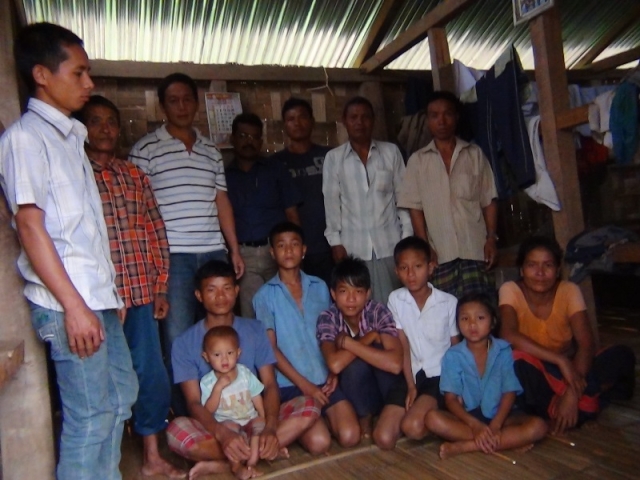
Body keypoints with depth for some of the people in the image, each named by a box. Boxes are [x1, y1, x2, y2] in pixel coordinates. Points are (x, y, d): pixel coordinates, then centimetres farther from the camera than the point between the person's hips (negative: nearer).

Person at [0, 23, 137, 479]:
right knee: (91, 415, -1)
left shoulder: (70, 136, 17)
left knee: (121, 394, 16)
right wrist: (74, 306, -18)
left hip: (98, 296, 9)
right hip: (68, 303, -8)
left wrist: (110, 290, 16)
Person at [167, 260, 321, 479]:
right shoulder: (185, 343, -5)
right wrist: (222, 434, -32)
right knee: (176, 431, -34)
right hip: (214, 425, -2)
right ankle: (260, 452, -19)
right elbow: (193, 402, -13)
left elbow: (270, 384, -5)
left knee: (309, 406, -21)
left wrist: (270, 427, -25)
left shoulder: (255, 330, 1)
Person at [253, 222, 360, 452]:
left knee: (350, 436, -14)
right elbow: (271, 347, -6)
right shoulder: (265, 295, -2)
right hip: (290, 383, -3)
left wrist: (334, 372, -3)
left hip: (324, 379, 3)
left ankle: (322, 415, 16)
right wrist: (304, 384, -10)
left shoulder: (319, 287, 10)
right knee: (319, 442, -20)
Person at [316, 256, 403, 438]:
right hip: (354, 393, 0)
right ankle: (365, 417, -3)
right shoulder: (328, 318, -18)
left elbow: (395, 364, -34)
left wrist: (348, 343, -32)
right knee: (355, 363, -32)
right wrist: (369, 337, -27)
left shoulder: (378, 312, -19)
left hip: (383, 387, 1)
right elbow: (335, 365, -36)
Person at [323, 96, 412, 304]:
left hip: (389, 243, 1)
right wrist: (335, 241, -1)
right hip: (353, 246, 0)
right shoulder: (333, 158, 5)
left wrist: (407, 236, 1)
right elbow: (331, 202, 4)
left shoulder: (391, 151, 6)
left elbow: (402, 196, 6)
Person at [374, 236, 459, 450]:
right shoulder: (395, 299, -2)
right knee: (383, 438, -11)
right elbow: (403, 347, -1)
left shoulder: (449, 302, -6)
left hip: (441, 376, -2)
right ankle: (416, 408, 15)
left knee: (413, 427, -27)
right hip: (412, 374, 3)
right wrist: (411, 385, -7)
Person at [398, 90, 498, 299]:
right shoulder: (417, 160, 7)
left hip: (475, 249, 1)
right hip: (440, 253, 0)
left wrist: (491, 238, -1)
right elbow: (415, 207, 4)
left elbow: (488, 201, 9)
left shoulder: (475, 154, 9)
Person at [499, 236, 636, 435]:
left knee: (623, 355, -20)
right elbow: (508, 335, -32)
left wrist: (572, 393, -32)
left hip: (567, 368, 2)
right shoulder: (510, 290, -16)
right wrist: (560, 360, -36)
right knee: (518, 360, -37)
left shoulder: (569, 291, -11)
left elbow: (586, 343, -20)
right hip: (535, 373, -2)